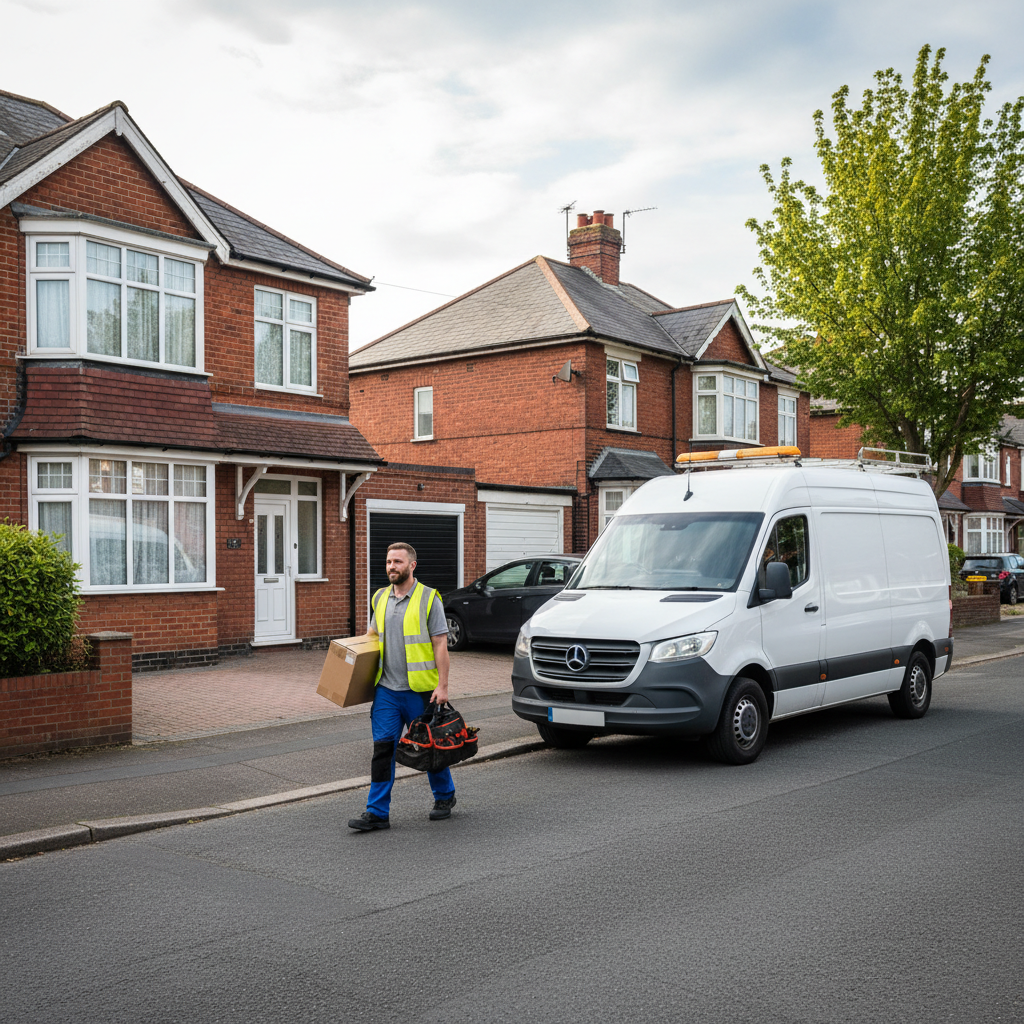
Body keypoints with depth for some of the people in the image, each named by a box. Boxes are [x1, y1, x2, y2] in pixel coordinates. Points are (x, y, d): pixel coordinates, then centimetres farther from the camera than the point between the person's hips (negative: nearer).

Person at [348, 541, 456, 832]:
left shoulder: (429, 598, -7)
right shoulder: (379, 598, 9)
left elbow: (440, 644, -9)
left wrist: (442, 685, -15)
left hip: (420, 688, -4)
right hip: (386, 688, 4)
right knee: (383, 747, 0)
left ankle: (444, 796, 30)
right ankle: (377, 812, 5)